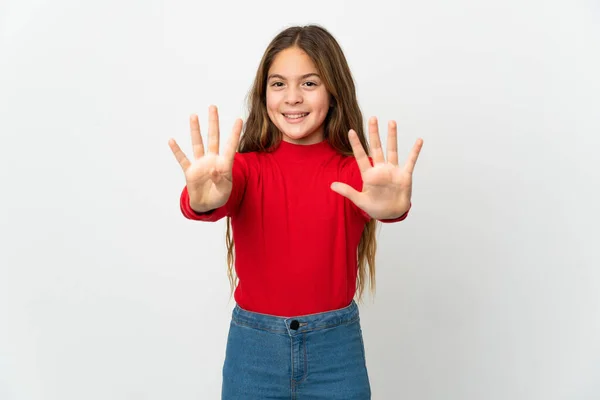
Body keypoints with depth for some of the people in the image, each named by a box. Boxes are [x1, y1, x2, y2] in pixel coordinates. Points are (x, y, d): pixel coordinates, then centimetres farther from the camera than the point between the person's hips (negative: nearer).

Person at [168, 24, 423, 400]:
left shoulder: (355, 170, -7)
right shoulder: (247, 165, -6)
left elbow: (378, 200, -28)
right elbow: (222, 195, -27)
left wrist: (392, 207, -51)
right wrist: (203, 200, -50)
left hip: (336, 346, 0)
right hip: (253, 347, 0)